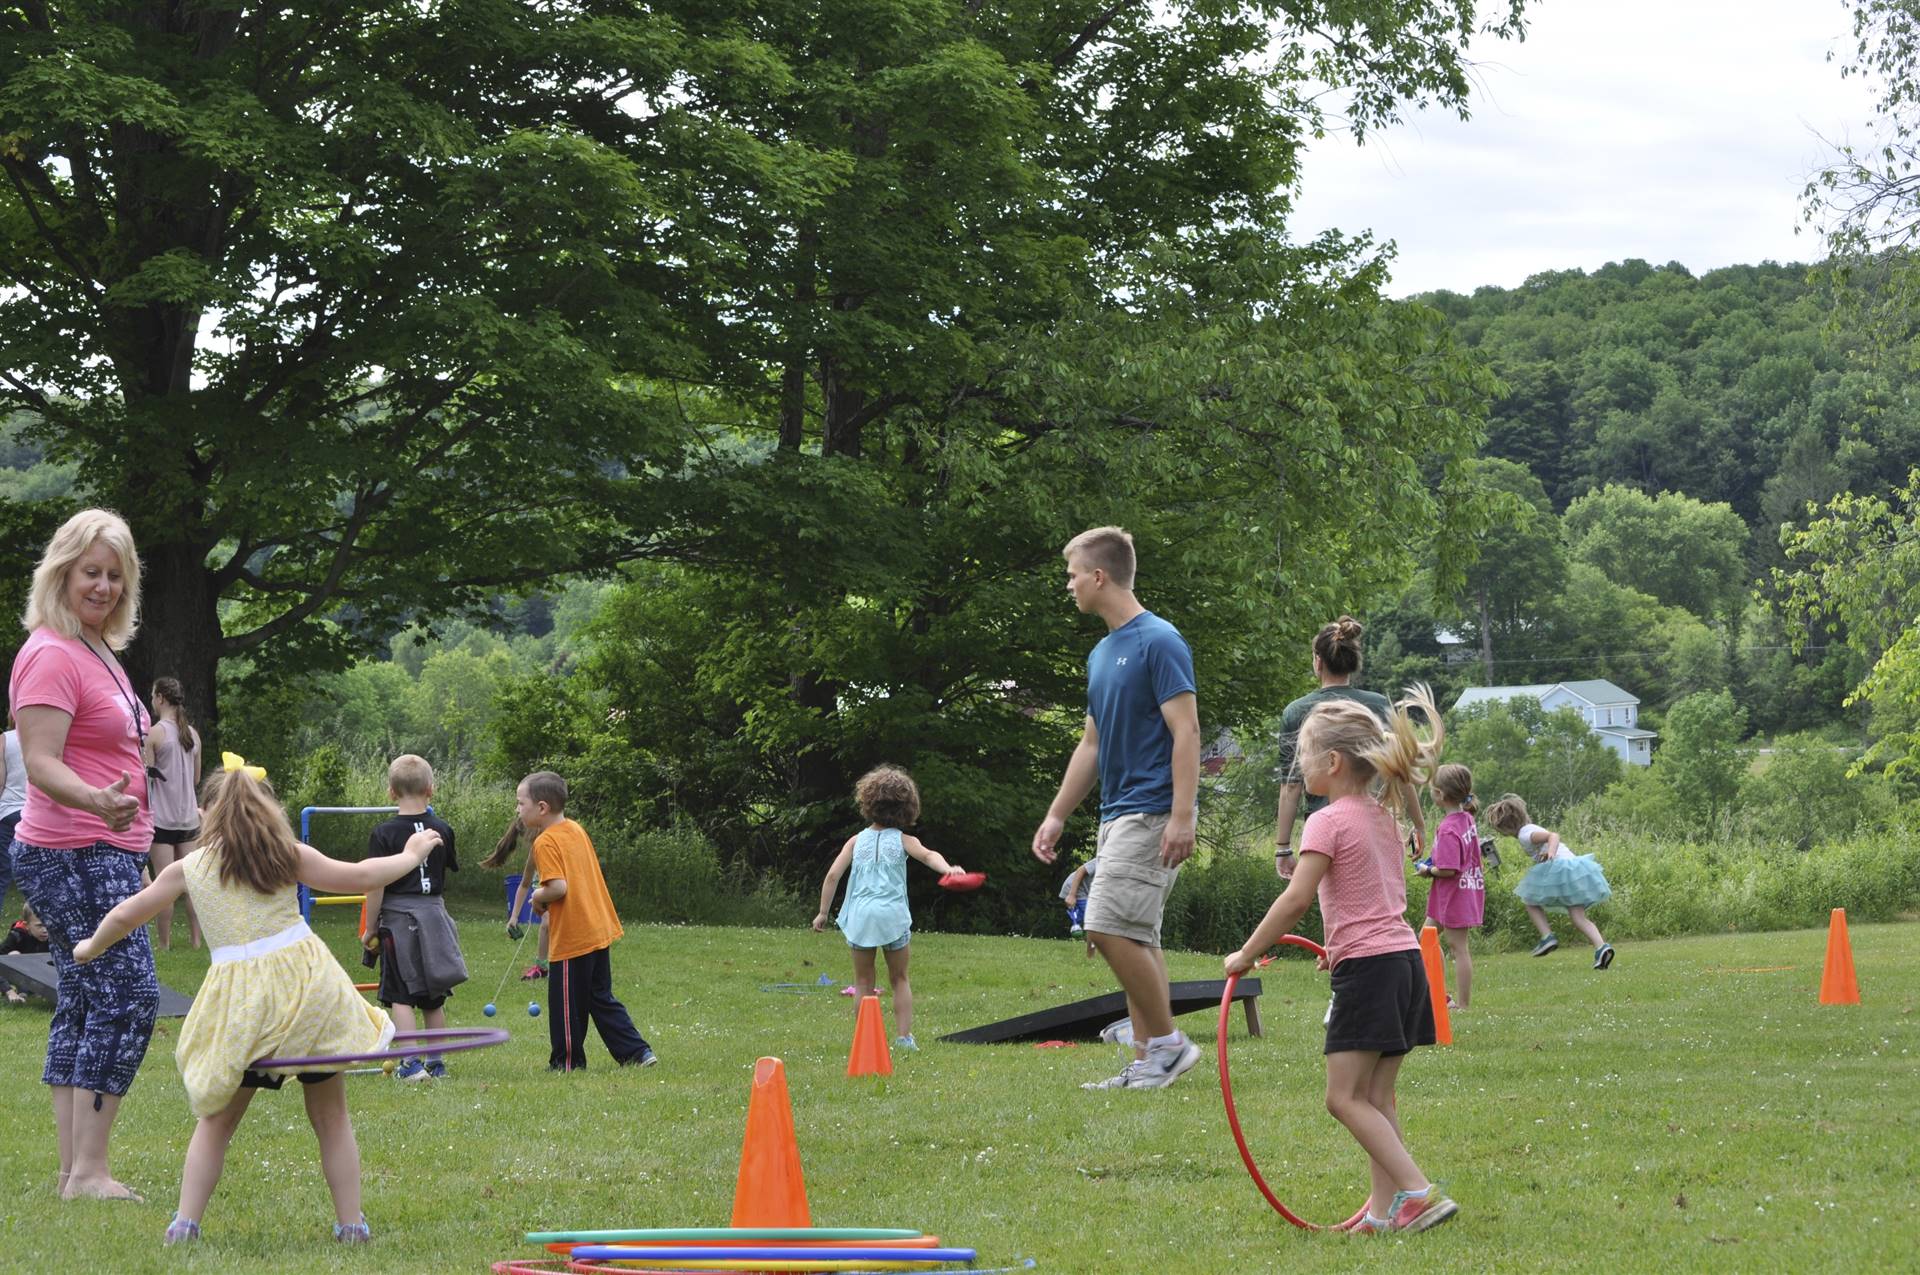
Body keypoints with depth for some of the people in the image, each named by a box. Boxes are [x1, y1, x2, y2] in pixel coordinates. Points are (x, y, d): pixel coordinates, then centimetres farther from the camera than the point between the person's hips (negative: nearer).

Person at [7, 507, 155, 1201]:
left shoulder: (97, 652, 17)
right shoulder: (51, 655, -14)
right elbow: (40, 764, -23)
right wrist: (97, 801, -41)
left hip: (104, 855, 10)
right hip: (74, 855, -10)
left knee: (84, 1002, 9)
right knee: (128, 994, -16)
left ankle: (75, 1169, 10)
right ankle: (88, 1170, -16)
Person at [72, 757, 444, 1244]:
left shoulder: (188, 868, 6)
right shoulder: (288, 856, 4)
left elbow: (124, 917, 13)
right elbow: (356, 877, 13)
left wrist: (90, 948, 33)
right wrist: (410, 856, 30)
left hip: (240, 1003, 0)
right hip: (308, 984, 0)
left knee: (216, 1122, 13)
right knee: (331, 1117, 11)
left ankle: (185, 1223, 4)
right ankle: (351, 1223, 10)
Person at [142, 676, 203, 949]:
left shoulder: (154, 733, -9)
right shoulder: (192, 733, 8)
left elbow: (147, 775, -10)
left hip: (161, 816, -6)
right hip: (189, 815, 6)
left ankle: (164, 943, -3)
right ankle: (196, 938, 9)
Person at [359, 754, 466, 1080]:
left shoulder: (385, 833, -11)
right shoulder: (442, 830, 1)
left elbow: (376, 885, -11)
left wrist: (370, 929, -3)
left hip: (398, 918, -4)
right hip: (434, 914, 4)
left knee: (400, 995, -1)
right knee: (434, 996, 13)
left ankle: (411, 1063, -9)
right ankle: (435, 1062, 19)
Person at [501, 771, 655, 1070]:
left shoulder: (546, 842, -15)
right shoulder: (577, 830, 11)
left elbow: (558, 887, -26)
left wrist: (539, 897, -6)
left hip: (572, 938, -9)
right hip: (600, 930, 9)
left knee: (565, 1003, 4)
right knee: (601, 998, 16)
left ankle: (567, 1062, 13)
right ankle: (638, 1052, 12)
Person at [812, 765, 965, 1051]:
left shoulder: (857, 841, 9)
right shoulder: (903, 841, 4)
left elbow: (833, 875, 4)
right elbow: (928, 855, -17)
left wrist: (822, 912, 10)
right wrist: (947, 868, -33)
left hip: (861, 916, 1)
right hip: (893, 915, -1)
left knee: (863, 982, 10)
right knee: (899, 979, 13)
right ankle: (904, 1036, 4)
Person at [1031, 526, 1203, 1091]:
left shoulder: (1159, 642, -11)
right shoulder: (1102, 653, 17)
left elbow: (1186, 732, -16)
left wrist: (1182, 817, -23)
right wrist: (1056, 815, 23)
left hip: (1152, 812, -9)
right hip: (1117, 815, 9)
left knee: (1111, 928, -15)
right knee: (1136, 938, 8)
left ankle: (1168, 1042, -6)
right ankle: (1148, 1062, 10)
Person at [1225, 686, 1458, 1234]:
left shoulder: (1328, 822, -10)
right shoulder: (1382, 819, 15)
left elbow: (1297, 899, -17)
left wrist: (1246, 954, -10)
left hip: (1367, 967, -9)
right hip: (1405, 958, 9)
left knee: (1345, 1097, -7)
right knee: (1376, 1097, 10)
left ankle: (1420, 1193, -16)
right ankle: (1385, 1209, 7)